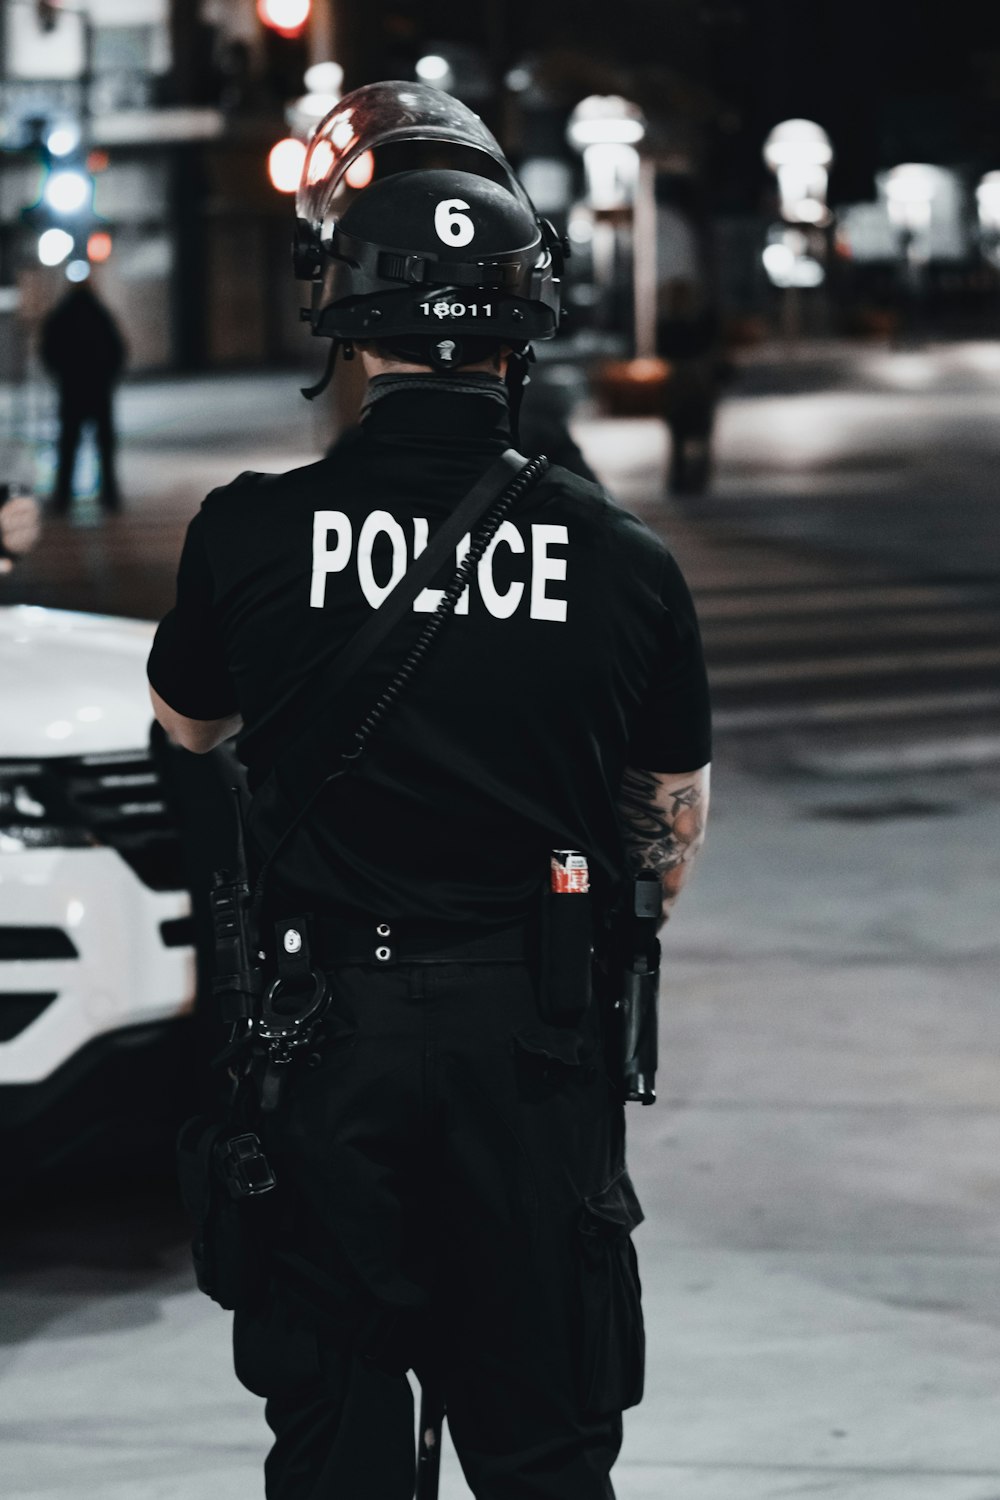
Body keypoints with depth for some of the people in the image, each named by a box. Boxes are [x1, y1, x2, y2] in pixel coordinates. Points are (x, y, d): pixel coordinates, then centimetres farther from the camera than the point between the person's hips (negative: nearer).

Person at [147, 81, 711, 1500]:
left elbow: (188, 722, 11)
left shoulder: (253, 531, -10)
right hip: (539, 1047, 0)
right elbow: (677, 820, 6)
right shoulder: (623, 558, -7)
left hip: (324, 1034, 0)